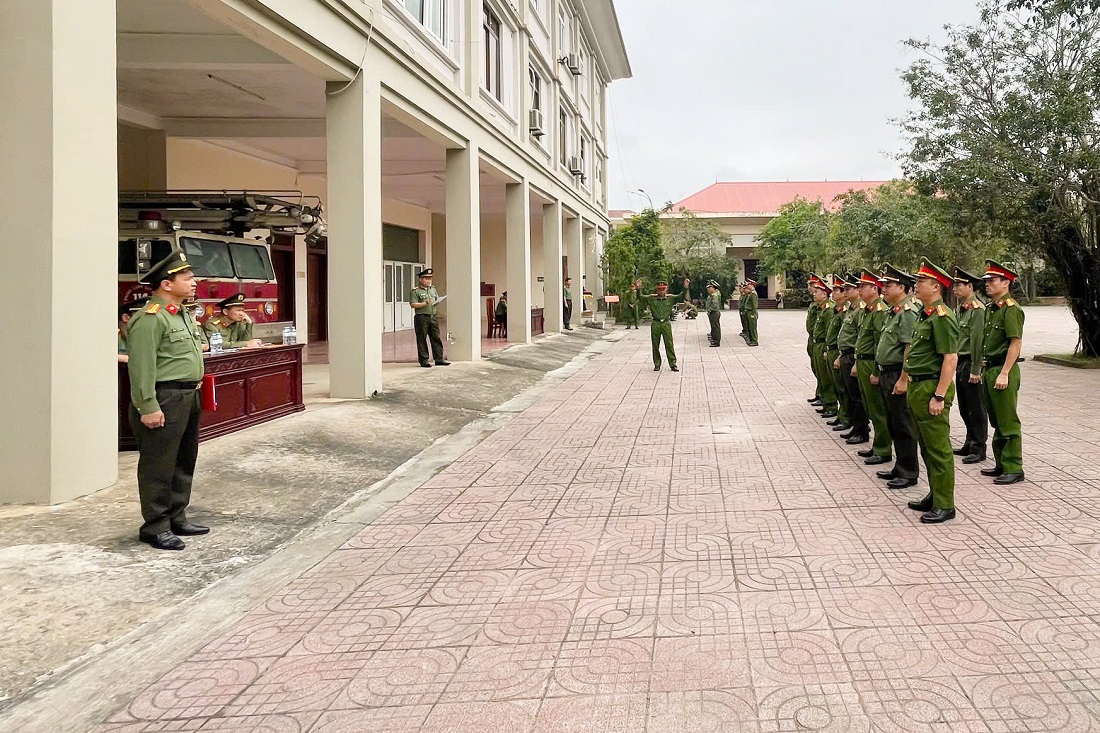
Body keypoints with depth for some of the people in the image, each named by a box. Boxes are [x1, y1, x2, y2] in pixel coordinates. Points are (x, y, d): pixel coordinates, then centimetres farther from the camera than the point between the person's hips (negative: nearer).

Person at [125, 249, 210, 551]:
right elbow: (141, 366, -20)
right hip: (164, 400, -10)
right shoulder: (150, 318, -15)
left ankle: (177, 517, 26)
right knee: (159, 465, -2)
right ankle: (155, 526, 6)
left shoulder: (183, 314, 16)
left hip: (188, 398, 10)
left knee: (184, 462, 16)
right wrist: (148, 407, -23)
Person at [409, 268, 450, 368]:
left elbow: (437, 300, 26)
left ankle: (439, 359, 10)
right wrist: (425, 303, -18)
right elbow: (413, 304, -11)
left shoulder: (433, 290, 18)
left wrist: (437, 302, 2)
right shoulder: (415, 291, -3)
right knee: (422, 340, -1)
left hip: (434, 317, 6)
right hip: (422, 318, -6)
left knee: (436, 338, 5)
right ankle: (424, 360, 4)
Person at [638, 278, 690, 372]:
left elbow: (681, 297, -3)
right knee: (655, 345, 7)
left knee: (669, 344, 0)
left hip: (666, 324, -1)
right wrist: (639, 289, -13)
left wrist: (685, 288, -19)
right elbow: (640, 297, 4)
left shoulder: (670, 298, 3)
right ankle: (657, 364, 18)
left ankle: (673, 364, 7)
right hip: (655, 324, 1)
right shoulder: (651, 298, 3)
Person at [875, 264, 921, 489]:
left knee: (903, 427, -3)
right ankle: (900, 468, 26)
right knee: (893, 425, 16)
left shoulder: (907, 313, -16)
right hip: (886, 375, 10)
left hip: (898, 375, -10)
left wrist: (902, 379, -23)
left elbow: (909, 348, -21)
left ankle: (909, 473, 5)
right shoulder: (891, 313, 15)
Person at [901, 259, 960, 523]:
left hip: (932, 388, -10)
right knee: (926, 447, 17)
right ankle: (934, 496, 27)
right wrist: (906, 381, 20)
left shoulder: (942, 316, -17)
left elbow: (951, 359, -21)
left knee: (938, 449, -3)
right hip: (917, 387, 10)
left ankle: (944, 506, 4)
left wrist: (939, 396, -24)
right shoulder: (923, 314, 14)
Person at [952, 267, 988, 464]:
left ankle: (979, 449, 6)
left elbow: (978, 341, -19)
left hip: (971, 365, -9)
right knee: (965, 409, 16)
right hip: (960, 364, 9)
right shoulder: (960, 309, 13)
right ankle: (969, 445, 27)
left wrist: (975, 370, -20)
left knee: (976, 409, -1)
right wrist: (956, 365, 13)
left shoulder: (977, 309, -15)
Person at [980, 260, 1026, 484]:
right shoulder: (993, 308, 15)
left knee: (1008, 423, -4)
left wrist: (1004, 373, -23)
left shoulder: (1011, 309, -14)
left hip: (1003, 371, -10)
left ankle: (1014, 468, 2)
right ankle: (1001, 464, 24)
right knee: (997, 422, 15)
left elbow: (1016, 343, -20)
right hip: (990, 370, 10)